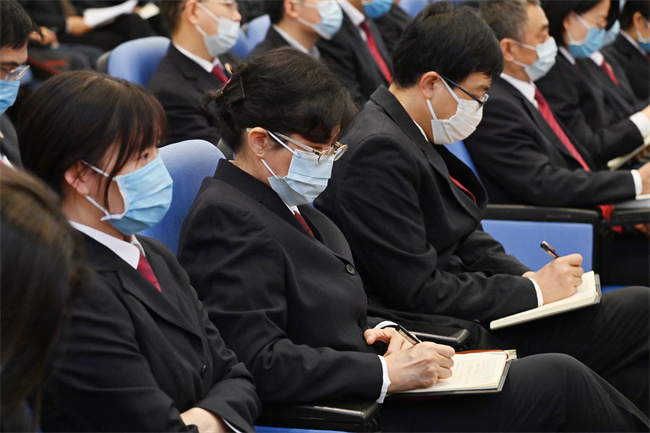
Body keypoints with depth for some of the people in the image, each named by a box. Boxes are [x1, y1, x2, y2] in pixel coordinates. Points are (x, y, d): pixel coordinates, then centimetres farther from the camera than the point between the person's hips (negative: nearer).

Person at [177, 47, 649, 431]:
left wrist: (379, 331, 2)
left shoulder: (289, 204, 12)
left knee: (561, 376, 1)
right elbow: (261, 362, -25)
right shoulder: (225, 218, -18)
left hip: (362, 392, 9)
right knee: (560, 380, -8)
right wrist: (386, 371, -24)